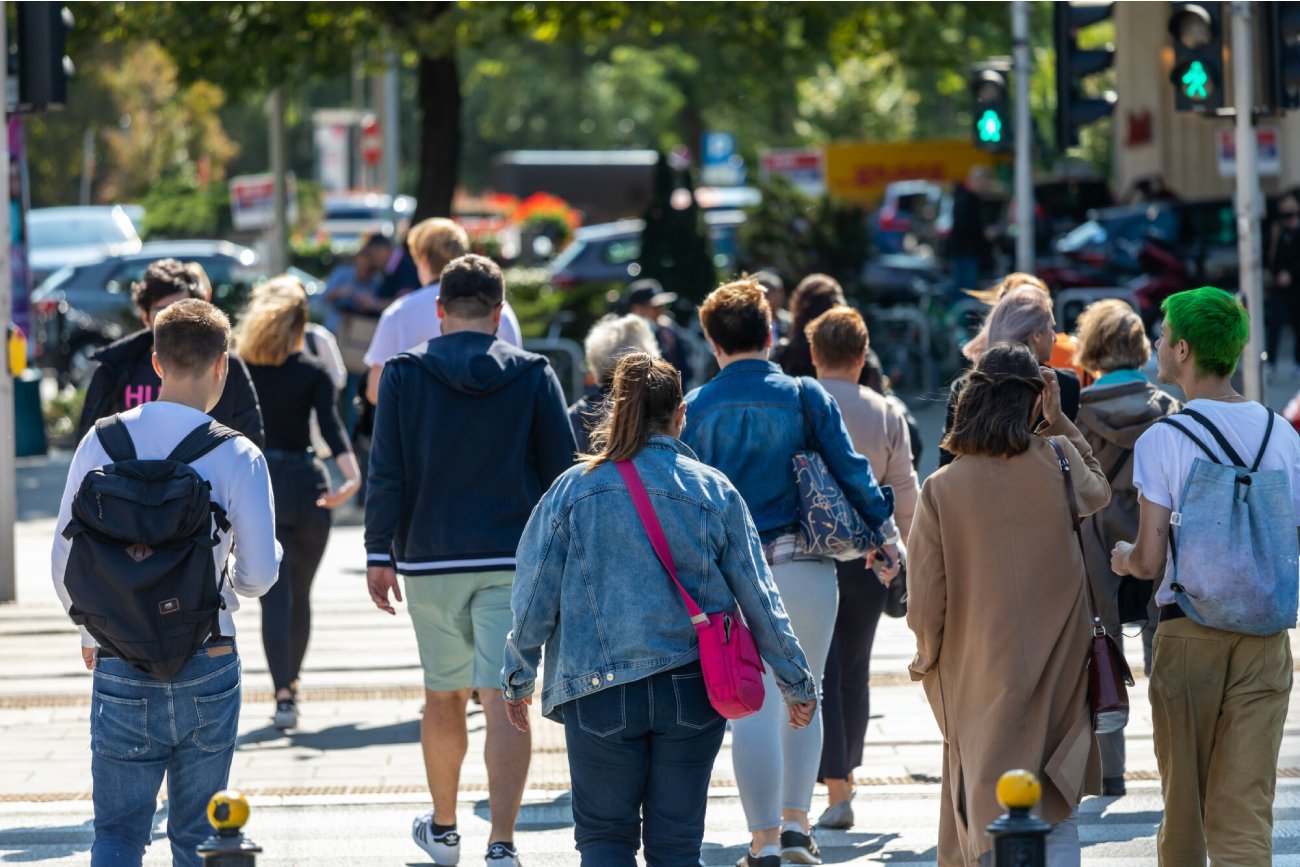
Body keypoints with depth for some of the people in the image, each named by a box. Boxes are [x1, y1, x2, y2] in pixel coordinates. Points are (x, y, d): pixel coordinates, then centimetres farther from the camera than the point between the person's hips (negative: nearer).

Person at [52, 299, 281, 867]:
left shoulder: (100, 443, -2)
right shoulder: (237, 457, -8)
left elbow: (65, 564, 3)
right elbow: (260, 574, -8)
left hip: (120, 669, 1)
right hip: (208, 668, -1)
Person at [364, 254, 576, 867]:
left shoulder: (404, 375, -1)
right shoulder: (534, 376, 0)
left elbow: (387, 475, -3)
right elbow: (562, 470, 2)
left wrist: (380, 554, 3)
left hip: (431, 562, 1)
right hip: (514, 563, -1)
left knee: (443, 696, 17)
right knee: (505, 701, -4)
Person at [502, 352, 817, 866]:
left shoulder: (574, 489, -4)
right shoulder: (714, 491, -2)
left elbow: (535, 597, -1)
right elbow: (758, 598, 3)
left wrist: (518, 679, 13)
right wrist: (797, 683, 13)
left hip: (599, 693, -1)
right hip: (692, 689, 1)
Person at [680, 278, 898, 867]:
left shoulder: (695, 409, 1)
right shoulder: (804, 397, 0)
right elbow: (850, 470, -4)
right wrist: (885, 534, 2)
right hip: (806, 568, 0)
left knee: (752, 708, 2)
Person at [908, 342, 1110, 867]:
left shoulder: (942, 489, -11)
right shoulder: (1059, 461, -8)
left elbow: (926, 598, -8)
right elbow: (1098, 492, 18)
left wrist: (928, 654, 11)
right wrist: (1059, 421, 15)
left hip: (982, 674, -1)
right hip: (1059, 669, 1)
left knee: (991, 823, 11)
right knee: (1058, 817, 9)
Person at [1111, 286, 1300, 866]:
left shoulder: (1161, 440, -8)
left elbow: (1150, 562, -10)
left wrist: (1122, 557, 13)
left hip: (1188, 631, -3)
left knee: (1183, 802, 12)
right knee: (1244, 810, 0)